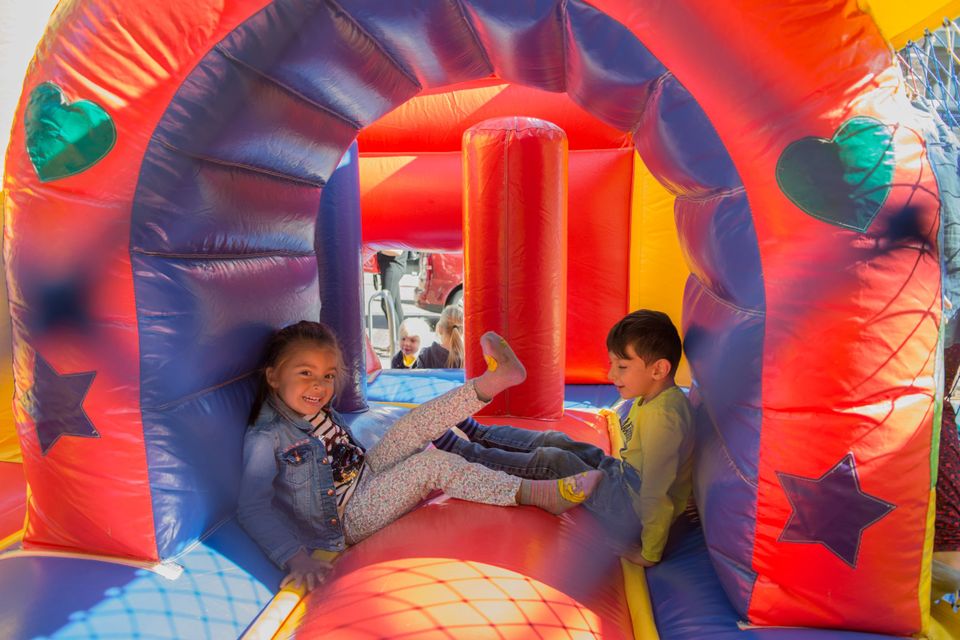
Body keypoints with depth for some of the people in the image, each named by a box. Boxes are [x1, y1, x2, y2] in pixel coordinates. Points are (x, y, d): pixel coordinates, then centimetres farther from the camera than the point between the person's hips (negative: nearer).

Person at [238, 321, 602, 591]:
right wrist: (296, 558, -35)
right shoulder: (266, 437, -19)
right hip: (350, 518, -8)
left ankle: (495, 379, -26)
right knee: (433, 464, -26)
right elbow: (252, 509, -26)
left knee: (416, 425, -11)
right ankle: (536, 492, -27)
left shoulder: (320, 412, 7)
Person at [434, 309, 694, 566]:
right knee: (555, 441, 12)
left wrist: (650, 555, -24)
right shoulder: (652, 397, 0)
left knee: (551, 460, -4)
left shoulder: (662, 416, -31)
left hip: (631, 509, -8)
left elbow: (657, 493, -30)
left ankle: (462, 451, 11)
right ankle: (481, 434, 31)